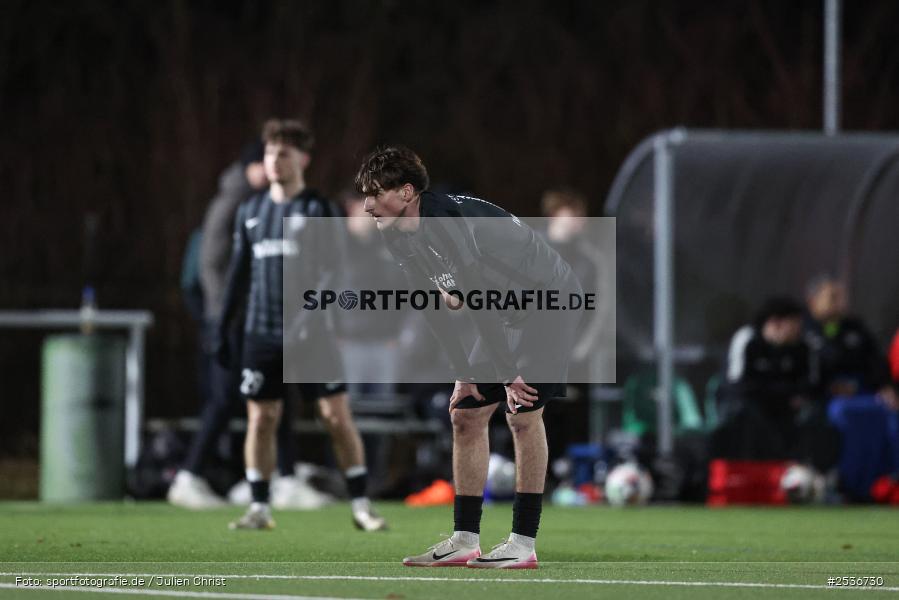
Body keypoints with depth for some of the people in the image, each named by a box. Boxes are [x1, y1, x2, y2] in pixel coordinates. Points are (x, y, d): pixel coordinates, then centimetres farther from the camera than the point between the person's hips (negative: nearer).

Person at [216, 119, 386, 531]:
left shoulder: (318, 210, -1)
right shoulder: (251, 212, 12)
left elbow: (336, 269, -9)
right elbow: (239, 272, 17)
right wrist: (223, 328, 13)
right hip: (261, 334, 4)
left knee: (337, 416, -5)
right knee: (261, 420, 3)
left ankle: (361, 505, 2)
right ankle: (259, 509, 12)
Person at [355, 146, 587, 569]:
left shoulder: (450, 222, -31)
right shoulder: (398, 237, -1)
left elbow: (478, 301, -30)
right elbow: (433, 307, 5)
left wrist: (509, 377, -28)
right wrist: (464, 373, 3)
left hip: (550, 303, -9)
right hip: (507, 316, 9)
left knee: (523, 415, -15)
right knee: (466, 415, 5)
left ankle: (524, 542, -13)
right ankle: (465, 540, 8)